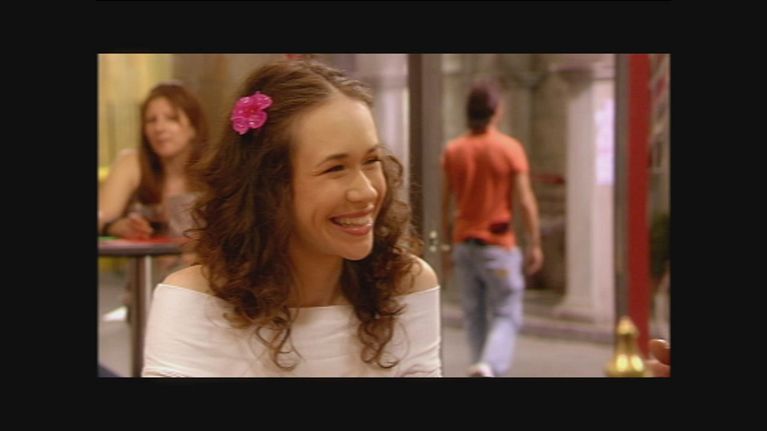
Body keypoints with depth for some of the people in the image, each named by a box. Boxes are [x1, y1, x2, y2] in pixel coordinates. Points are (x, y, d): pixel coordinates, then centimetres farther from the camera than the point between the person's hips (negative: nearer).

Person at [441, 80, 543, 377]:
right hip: (499, 245, -4)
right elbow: (525, 201, -10)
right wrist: (534, 244, -3)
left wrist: (448, 244, 12)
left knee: (475, 316, 14)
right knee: (506, 315, 1)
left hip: (464, 244, 4)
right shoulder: (510, 148, -8)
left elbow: (444, 204, 3)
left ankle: (481, 366, 19)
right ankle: (489, 366, -20)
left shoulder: (452, 151, 1)